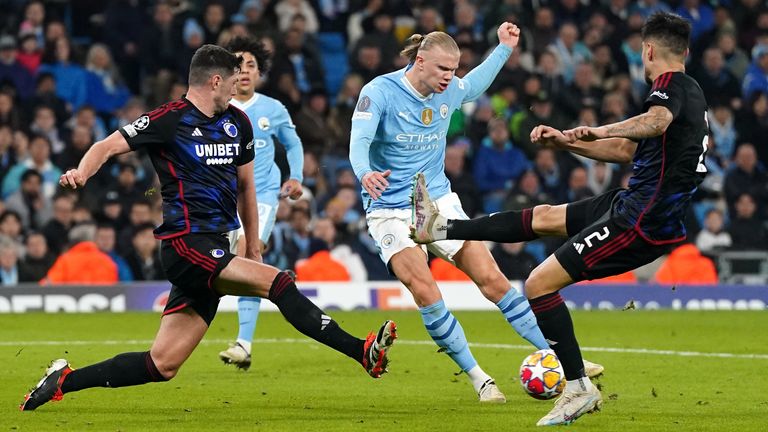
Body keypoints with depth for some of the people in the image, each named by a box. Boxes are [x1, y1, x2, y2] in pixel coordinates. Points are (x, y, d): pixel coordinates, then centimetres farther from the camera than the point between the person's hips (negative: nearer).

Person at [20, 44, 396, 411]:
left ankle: (64, 380, 14)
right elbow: (108, 147, -5)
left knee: (162, 365, 3)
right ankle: (362, 352, -25)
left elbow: (245, 185, 26)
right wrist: (82, 173, -26)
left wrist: (252, 247, 26)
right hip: (187, 243, -8)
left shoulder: (237, 123, 16)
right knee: (279, 283, -22)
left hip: (215, 250, 8)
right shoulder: (170, 120, -5)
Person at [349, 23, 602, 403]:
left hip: (439, 201, 5)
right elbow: (360, 140, -29)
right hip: (391, 211, -5)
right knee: (426, 295, -21)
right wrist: (365, 173, -49)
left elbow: (474, 85, 27)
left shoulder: (448, 92, 2)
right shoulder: (380, 92, -16)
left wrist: (505, 48, 24)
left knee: (492, 279, -3)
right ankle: (479, 379, -7)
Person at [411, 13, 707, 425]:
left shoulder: (672, 86, -14)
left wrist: (599, 131, -52)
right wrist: (566, 141, 27)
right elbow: (627, 151, 28)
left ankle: (578, 388, -5)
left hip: (642, 221, -10)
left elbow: (657, 122, -41)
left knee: (540, 284, -8)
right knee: (542, 217, 20)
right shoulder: (689, 91, 17)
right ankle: (440, 228, 31)